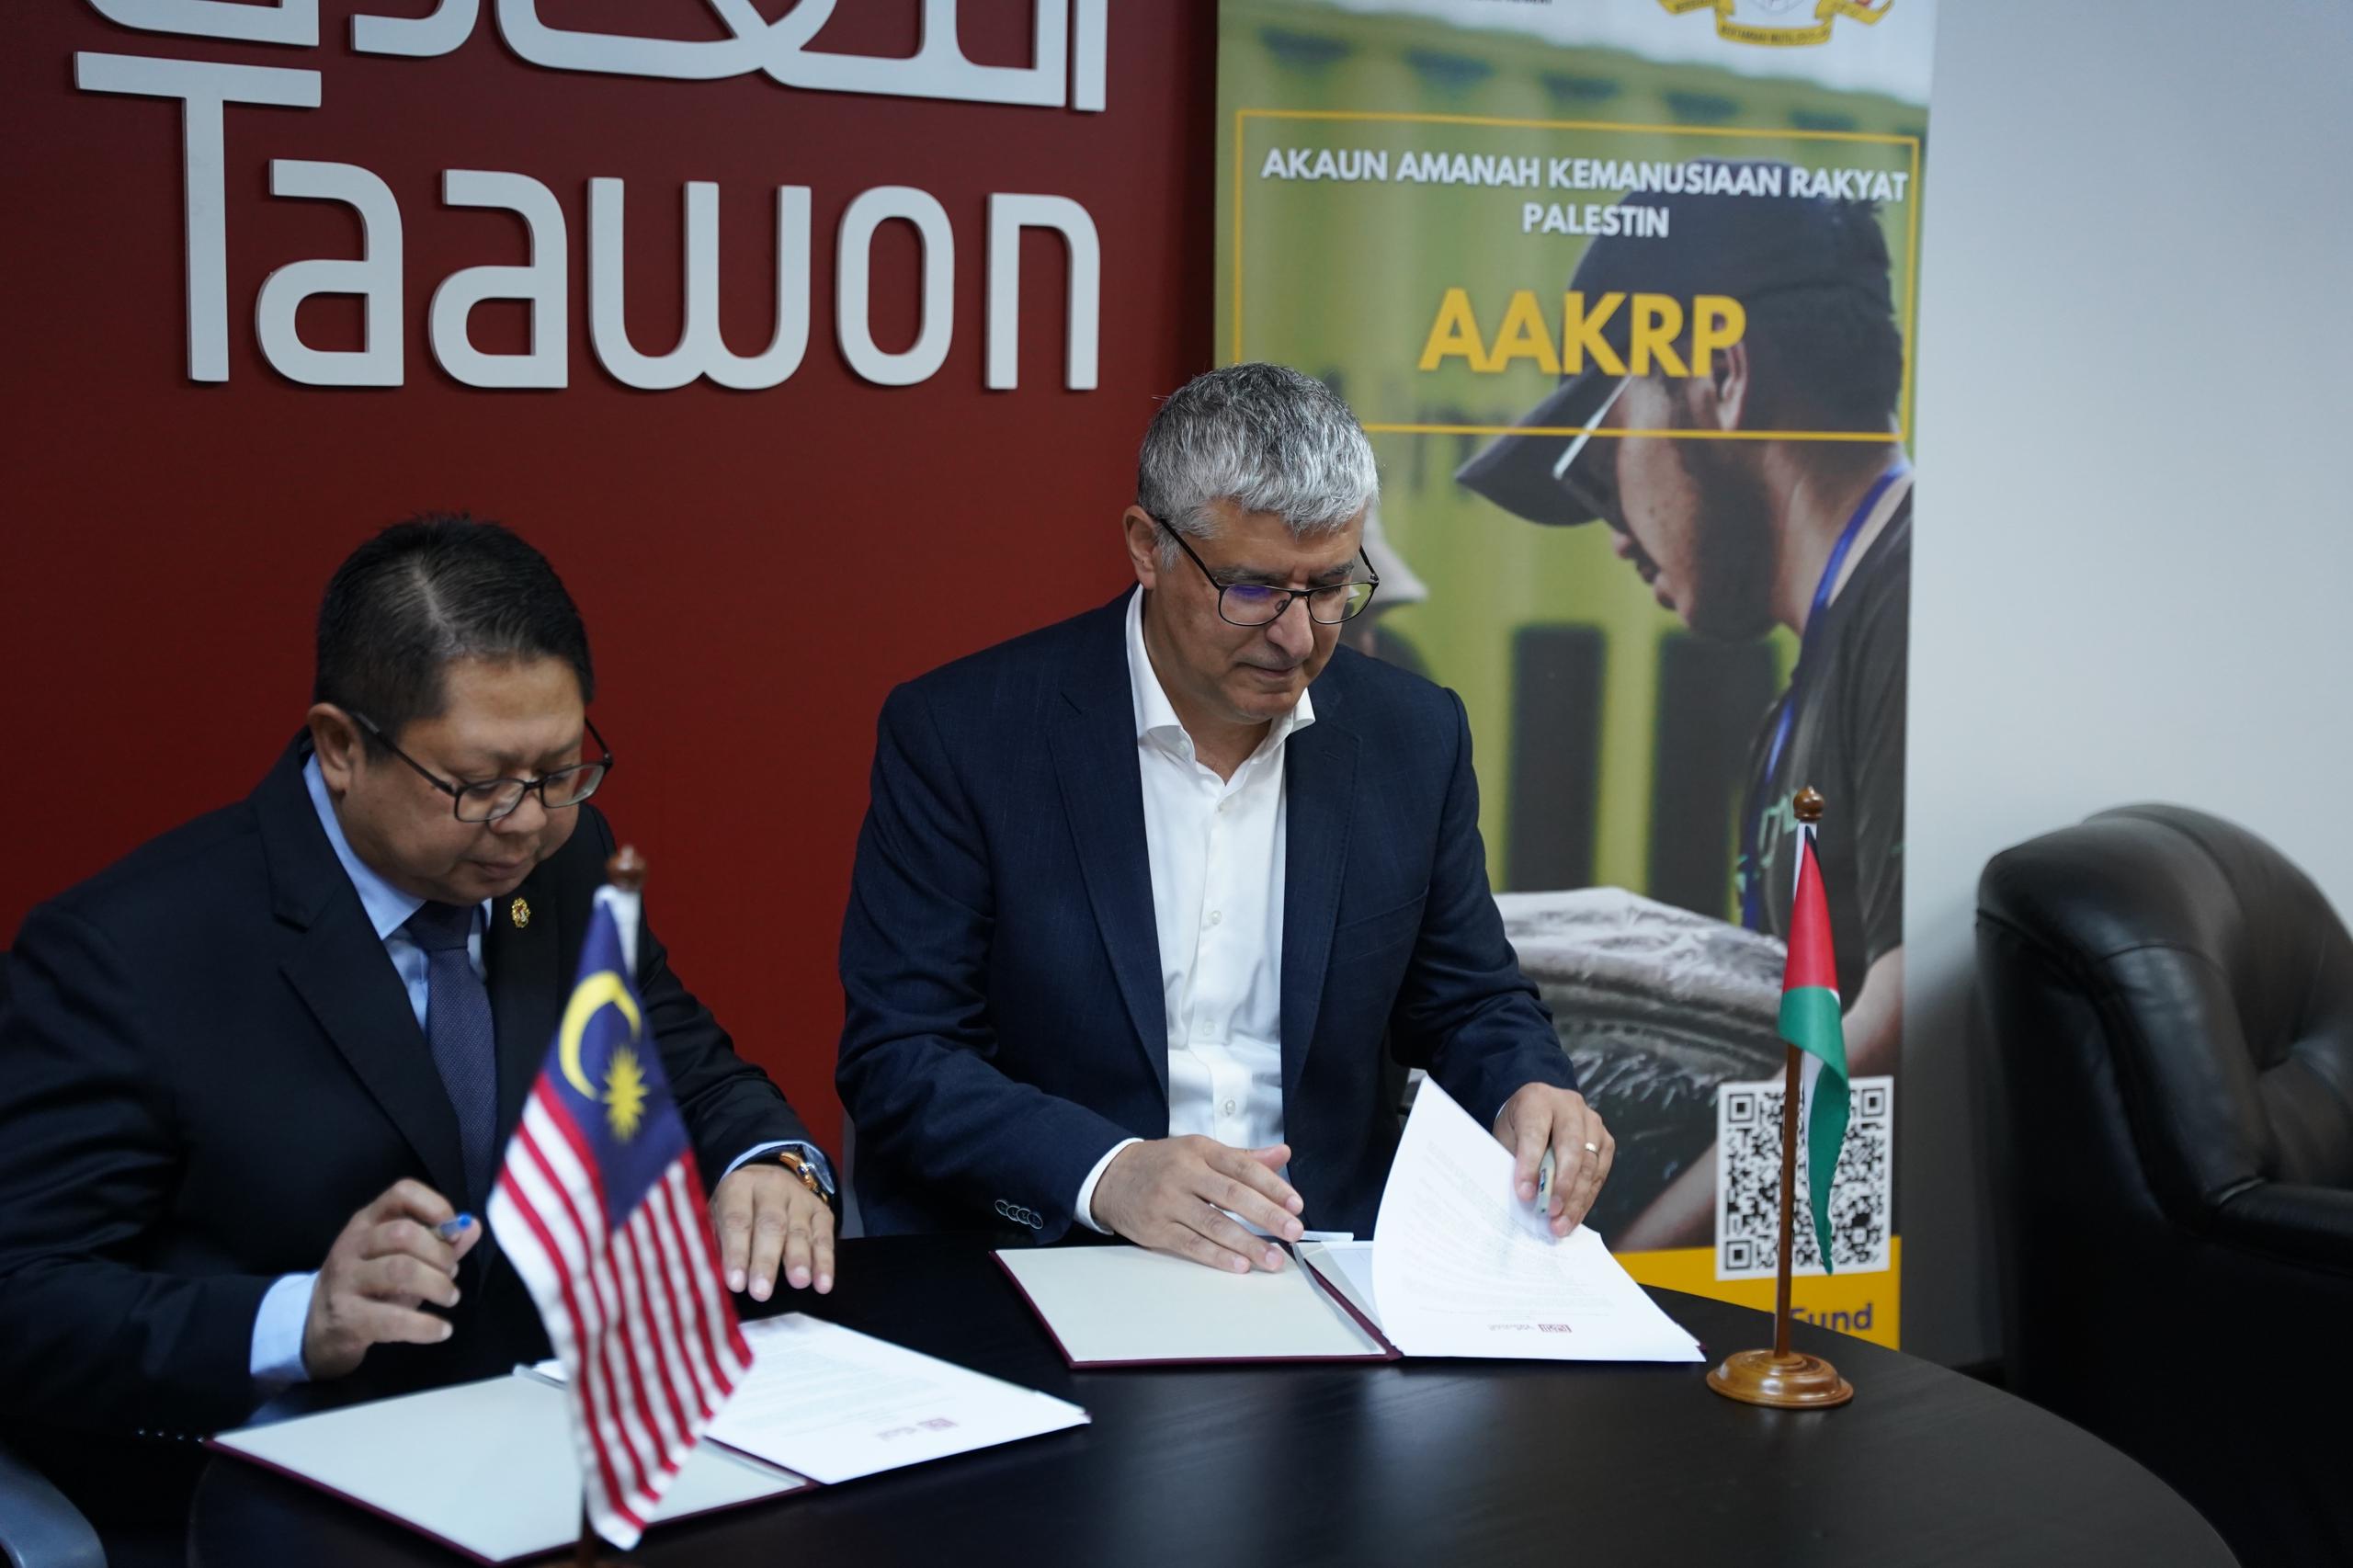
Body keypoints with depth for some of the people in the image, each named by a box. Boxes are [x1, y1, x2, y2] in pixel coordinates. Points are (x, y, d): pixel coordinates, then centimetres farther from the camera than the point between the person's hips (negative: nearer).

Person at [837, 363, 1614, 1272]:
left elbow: (1467, 1003, 16)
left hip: (1327, 1266, 4)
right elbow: (895, 1058, -8)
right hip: (1039, 1264, -4)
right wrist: (1106, 1176, -24)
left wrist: (1529, 1090, -8)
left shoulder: (1414, 739, 5)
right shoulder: (958, 734, -7)